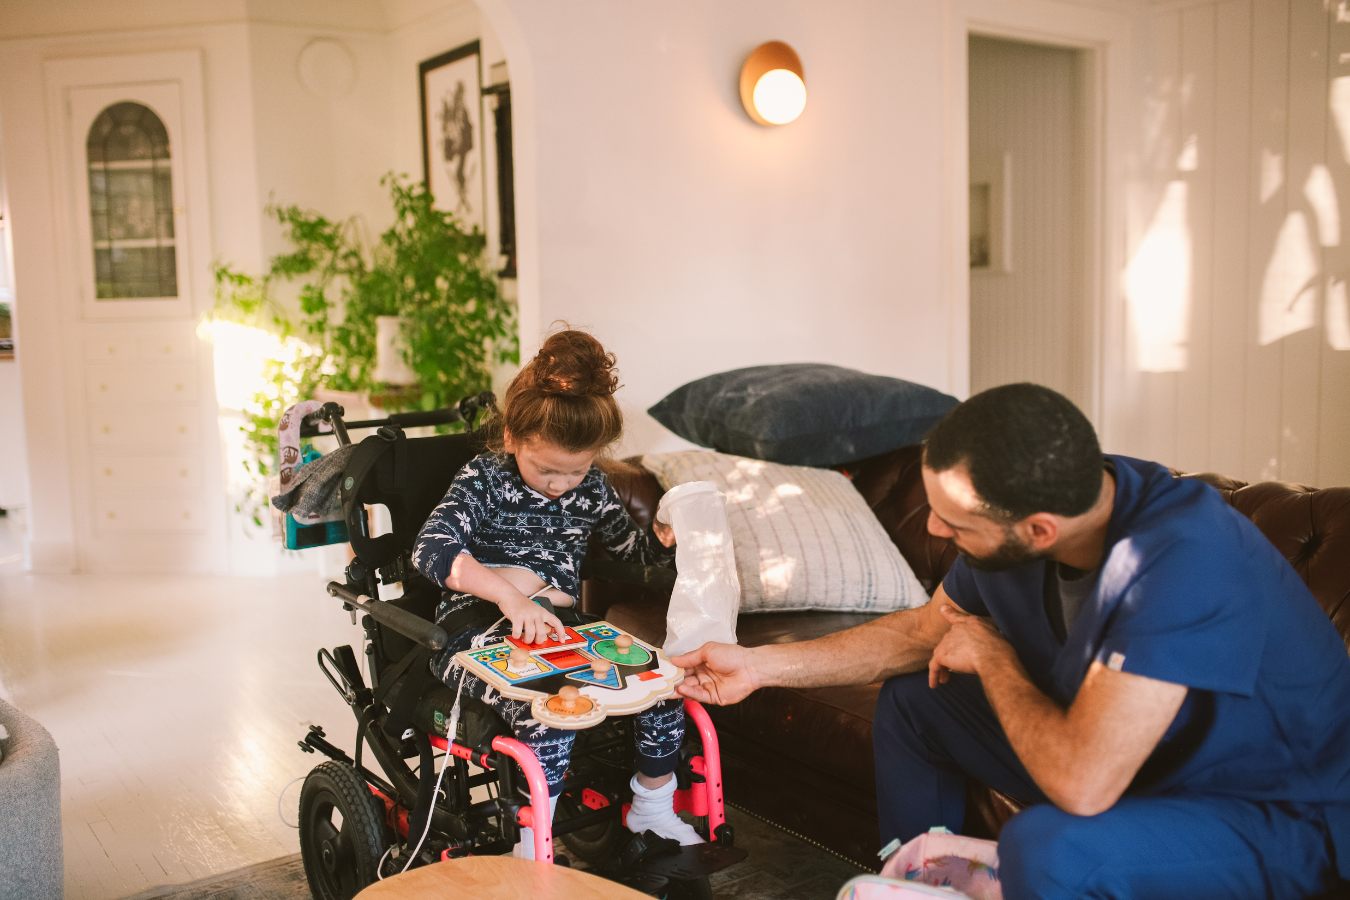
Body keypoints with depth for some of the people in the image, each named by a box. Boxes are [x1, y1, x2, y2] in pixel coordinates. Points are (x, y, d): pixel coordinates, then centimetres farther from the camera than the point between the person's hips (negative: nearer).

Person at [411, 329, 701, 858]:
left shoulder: (591, 486, 7)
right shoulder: (484, 479, -9)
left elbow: (631, 548, 20)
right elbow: (430, 549, -23)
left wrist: (666, 538, -4)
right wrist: (509, 596, -34)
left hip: (558, 631, 5)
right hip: (477, 635, -5)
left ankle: (653, 809, 15)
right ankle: (532, 850, -16)